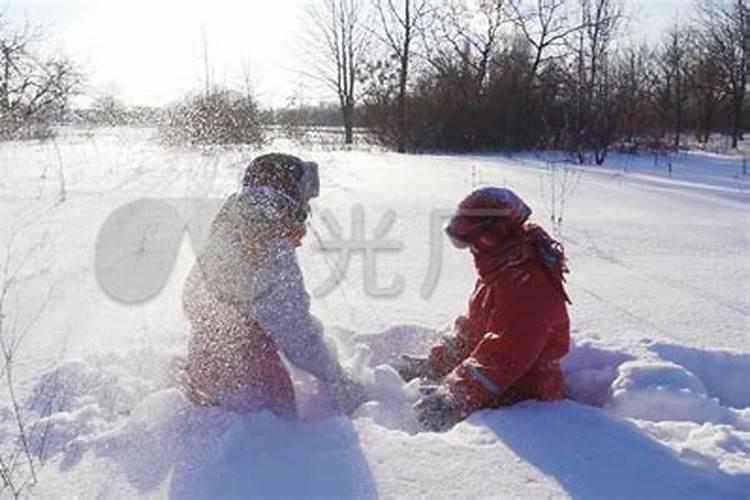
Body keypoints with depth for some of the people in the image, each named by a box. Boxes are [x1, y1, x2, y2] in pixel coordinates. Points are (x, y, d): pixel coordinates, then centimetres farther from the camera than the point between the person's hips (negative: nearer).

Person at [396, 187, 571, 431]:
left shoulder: (526, 282, -23)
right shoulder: (498, 272, 11)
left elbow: (504, 356, -30)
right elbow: (471, 331, 18)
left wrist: (457, 398, -33)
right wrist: (433, 364, 12)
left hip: (521, 399, -10)